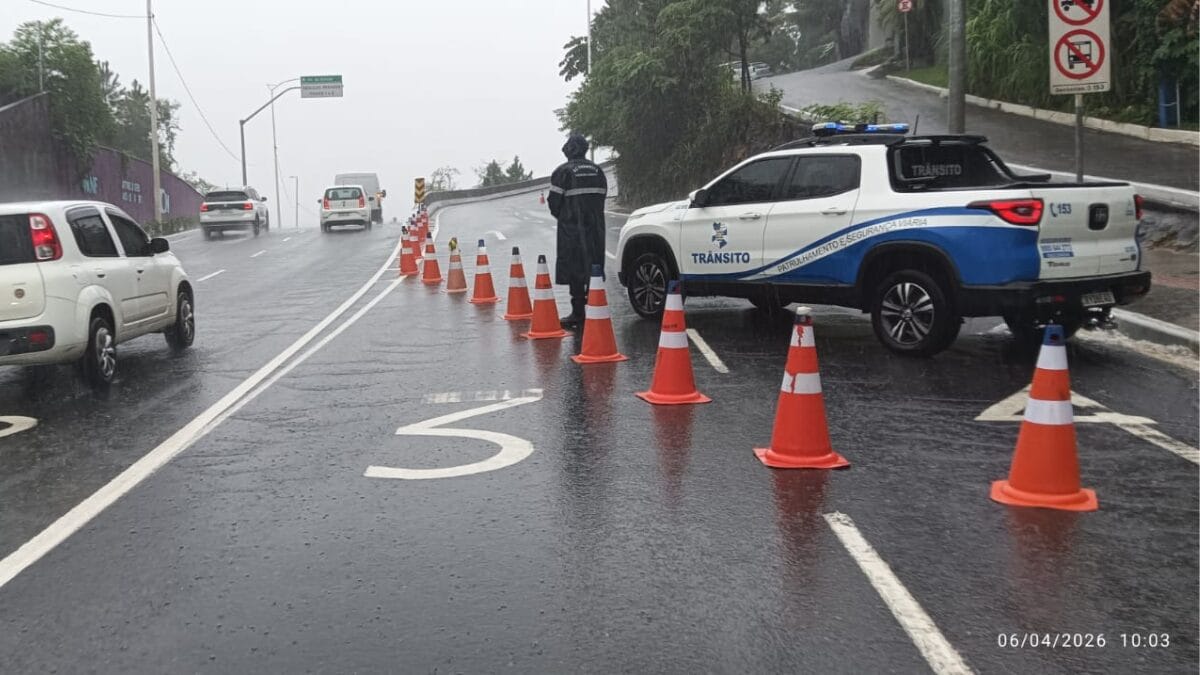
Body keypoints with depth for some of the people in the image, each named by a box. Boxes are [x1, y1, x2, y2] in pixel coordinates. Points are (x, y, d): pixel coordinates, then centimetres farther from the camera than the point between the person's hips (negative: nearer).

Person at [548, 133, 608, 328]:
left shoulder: (563, 171, -7)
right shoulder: (597, 171, 9)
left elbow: (554, 202, -7)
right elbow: (602, 197, 9)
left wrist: (562, 216, 12)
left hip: (572, 228, -5)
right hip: (595, 229, 5)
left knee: (574, 270, -2)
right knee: (594, 269, 11)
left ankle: (578, 313, -4)